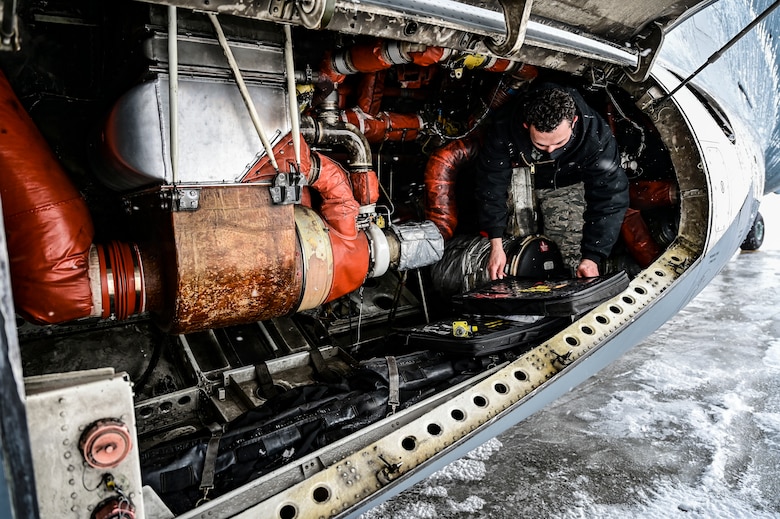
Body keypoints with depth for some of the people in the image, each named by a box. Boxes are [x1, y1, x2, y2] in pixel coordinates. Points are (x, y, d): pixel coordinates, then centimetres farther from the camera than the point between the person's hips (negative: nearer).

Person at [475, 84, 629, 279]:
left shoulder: (596, 137, -34)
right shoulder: (504, 129, -33)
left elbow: (609, 199, -27)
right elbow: (491, 184, -24)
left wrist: (592, 257, -31)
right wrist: (495, 245, -26)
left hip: (567, 184, -2)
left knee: (574, 255, -16)